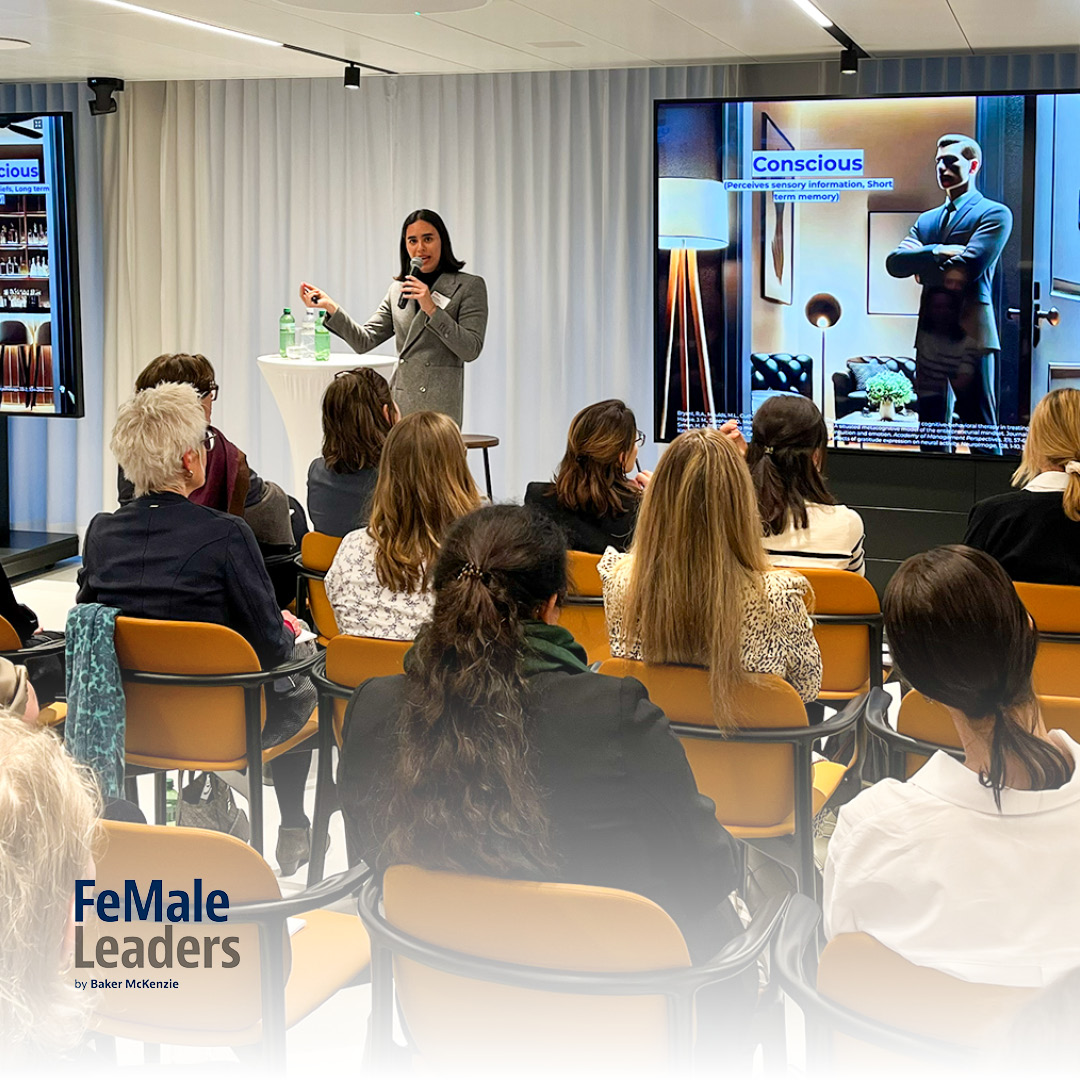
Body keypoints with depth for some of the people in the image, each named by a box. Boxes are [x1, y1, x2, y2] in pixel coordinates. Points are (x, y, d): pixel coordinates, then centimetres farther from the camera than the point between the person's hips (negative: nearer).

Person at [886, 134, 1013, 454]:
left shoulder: (994, 213, -1)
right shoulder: (927, 220, 20)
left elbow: (969, 266, -15)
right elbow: (895, 263, 5)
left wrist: (921, 264, 0)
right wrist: (937, 253, -11)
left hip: (969, 334, -7)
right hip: (929, 335, 7)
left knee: (981, 435, -7)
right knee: (930, 435, 9)